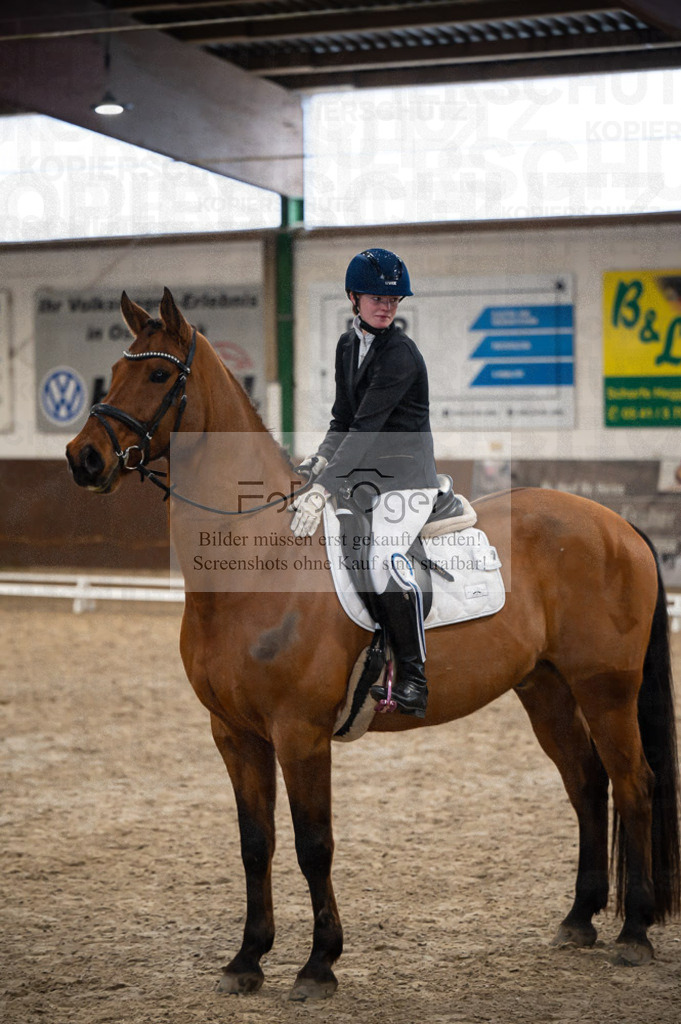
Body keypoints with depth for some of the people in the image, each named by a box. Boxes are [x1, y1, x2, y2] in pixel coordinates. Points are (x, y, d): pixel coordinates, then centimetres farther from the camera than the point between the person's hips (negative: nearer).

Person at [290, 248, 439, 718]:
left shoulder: (401, 354, -16)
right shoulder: (348, 344, 10)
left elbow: (367, 427, -24)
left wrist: (323, 488, -30)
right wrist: (320, 459, -3)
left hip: (407, 472, -9)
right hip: (362, 472, 9)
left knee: (386, 558, -26)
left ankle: (414, 679, -18)